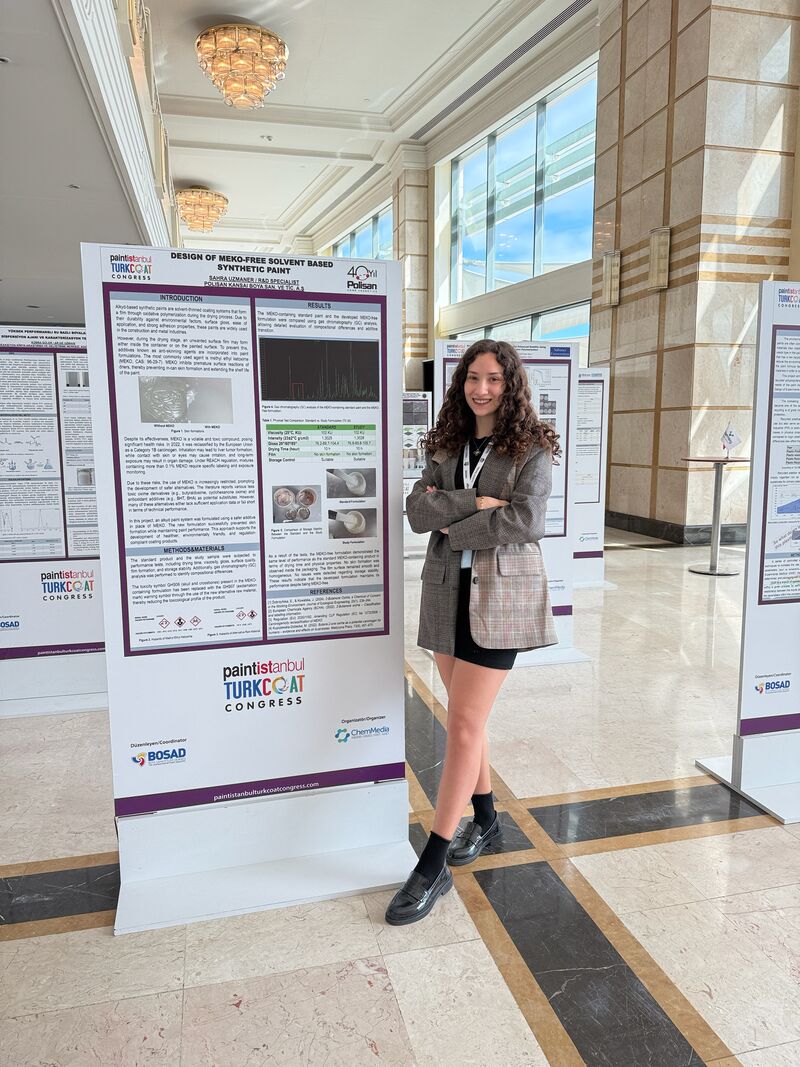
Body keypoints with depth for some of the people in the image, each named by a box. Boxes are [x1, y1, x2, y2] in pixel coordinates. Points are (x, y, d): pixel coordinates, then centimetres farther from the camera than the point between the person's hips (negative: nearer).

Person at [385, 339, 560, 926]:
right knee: (468, 717, 15)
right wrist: (476, 502, -17)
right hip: (449, 593, 5)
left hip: (500, 596, -5)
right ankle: (485, 818, 36)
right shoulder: (447, 446, 12)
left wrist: (452, 527, -9)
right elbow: (417, 510, -3)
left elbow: (526, 521, -16)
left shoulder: (532, 447, -2)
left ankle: (434, 867, 1)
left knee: (464, 724, -7)